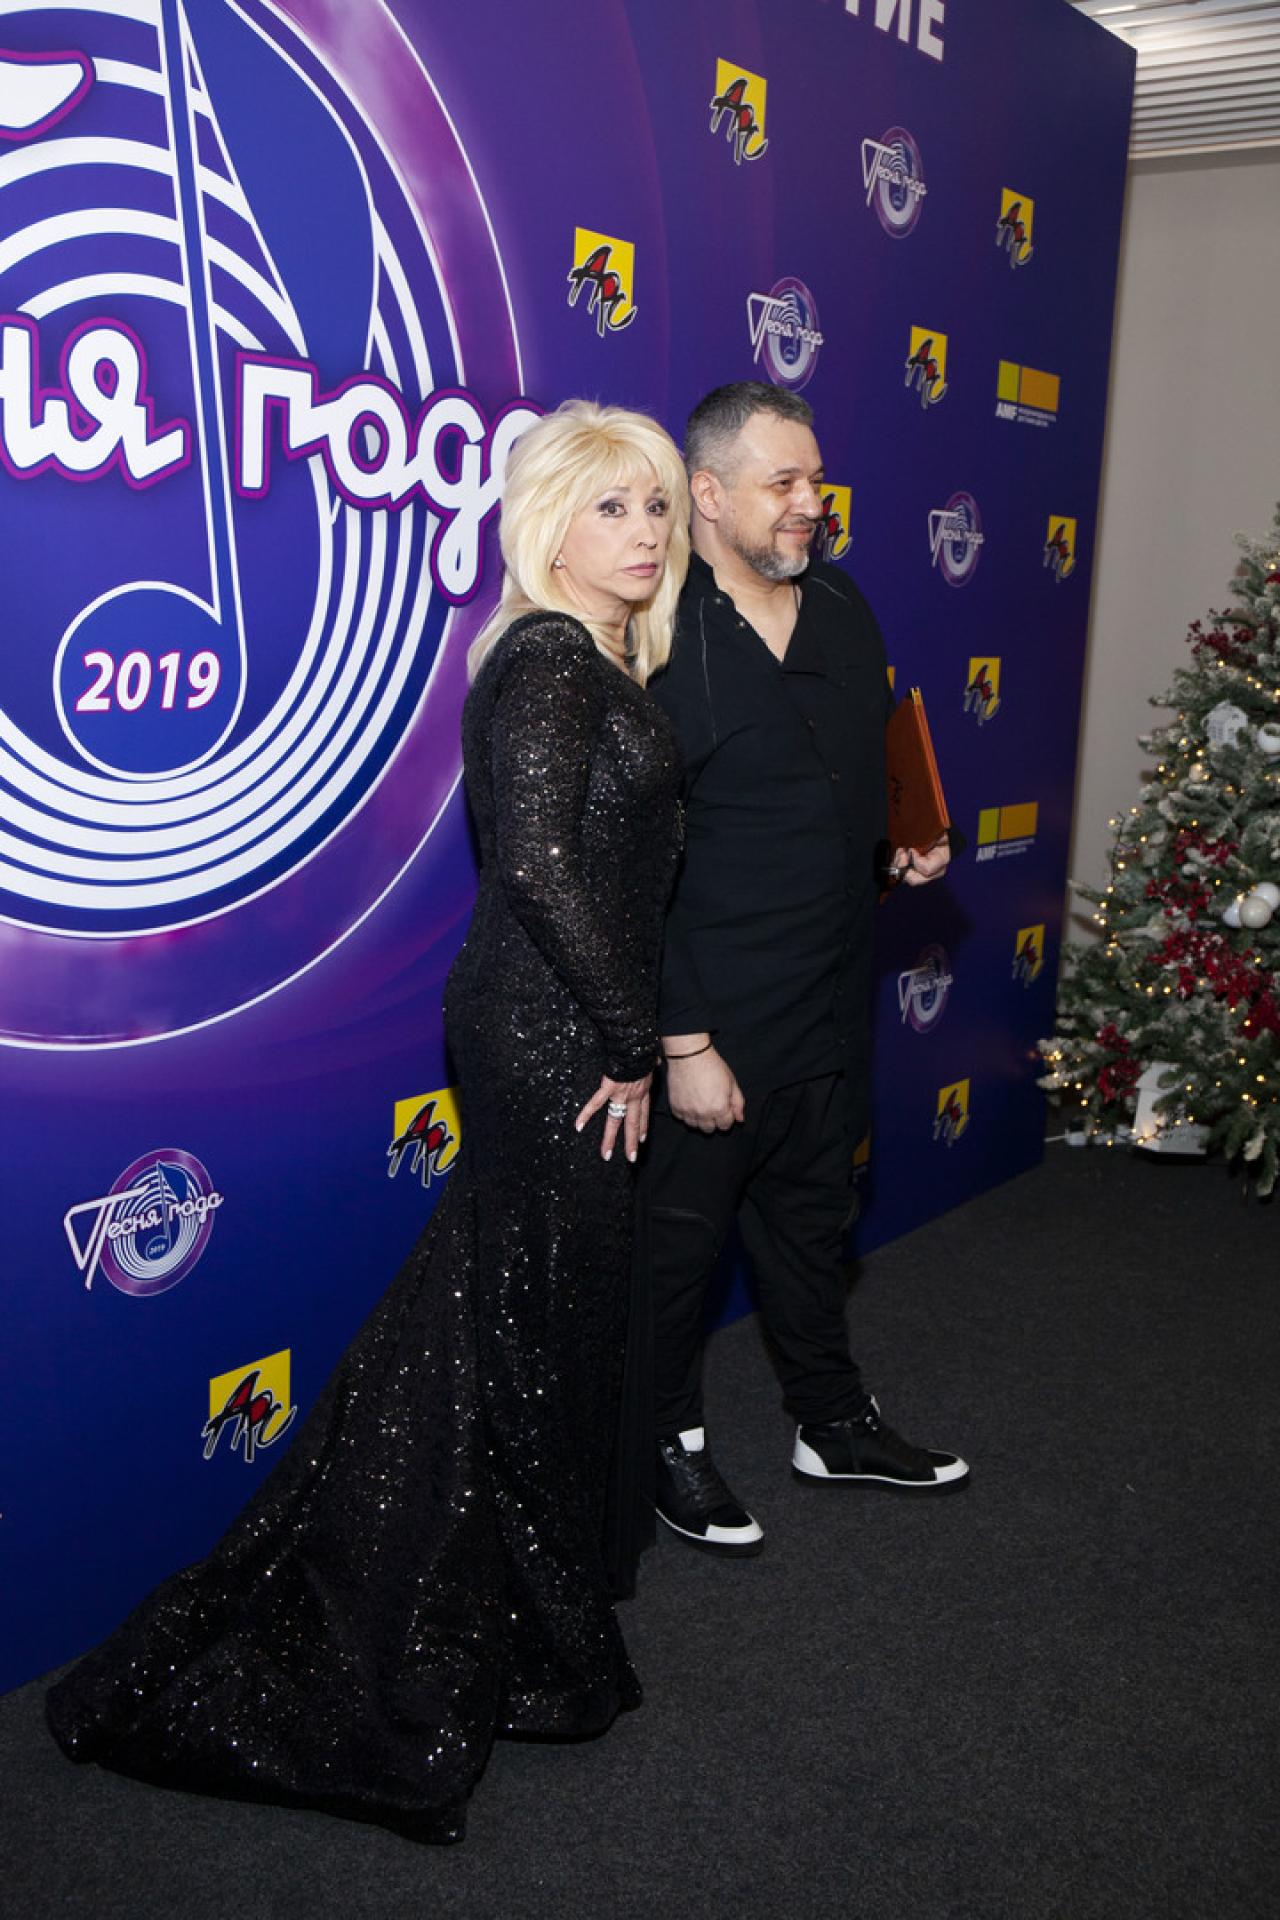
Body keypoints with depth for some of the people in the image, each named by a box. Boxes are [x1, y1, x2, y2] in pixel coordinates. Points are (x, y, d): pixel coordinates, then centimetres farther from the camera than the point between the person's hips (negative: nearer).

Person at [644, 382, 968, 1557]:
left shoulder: (842, 610, 6)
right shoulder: (659, 644, -18)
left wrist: (899, 852, 4)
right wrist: (682, 1042, -20)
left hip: (833, 999, 7)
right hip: (711, 1017, -7)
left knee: (813, 1215, 22)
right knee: (683, 1230, 10)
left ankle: (833, 1422, 41)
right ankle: (669, 1444, 32)